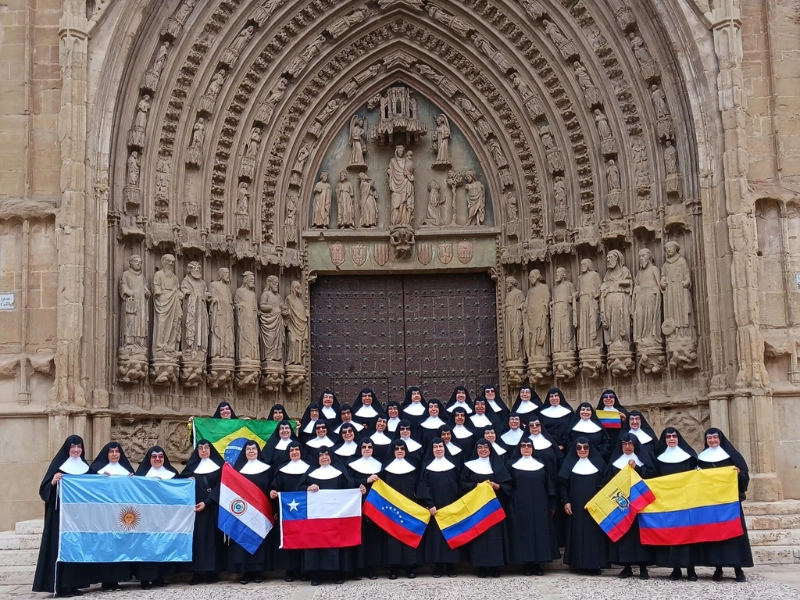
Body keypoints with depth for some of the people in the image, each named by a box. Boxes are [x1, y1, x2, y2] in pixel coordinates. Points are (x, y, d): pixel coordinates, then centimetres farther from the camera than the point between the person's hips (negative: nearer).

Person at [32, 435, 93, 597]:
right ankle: (61, 586, -8)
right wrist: (53, 481, -26)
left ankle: (74, 584, 10)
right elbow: (45, 488, -7)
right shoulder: (59, 464, -3)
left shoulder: (86, 467, 13)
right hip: (61, 513, -5)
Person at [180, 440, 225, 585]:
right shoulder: (192, 466, 13)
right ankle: (197, 572, -2)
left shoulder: (218, 466, 5)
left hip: (212, 508, -2)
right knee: (197, 537, -3)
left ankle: (211, 571, -2)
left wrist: (206, 502, -14)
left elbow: (220, 487, -4)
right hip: (195, 508, 2)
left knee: (211, 537, -4)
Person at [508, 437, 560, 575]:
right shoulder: (512, 465, 4)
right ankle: (526, 566, 1)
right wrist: (508, 504, -5)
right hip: (520, 506, -2)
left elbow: (549, 485, 10)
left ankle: (537, 565, 6)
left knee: (539, 532, 0)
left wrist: (552, 505, 5)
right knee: (523, 533, -4)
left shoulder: (541, 464, 10)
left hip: (539, 506, 2)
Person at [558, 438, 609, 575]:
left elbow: (606, 483, 6)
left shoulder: (598, 462, 5)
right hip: (576, 506, 0)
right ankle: (582, 564, 4)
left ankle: (594, 564, 3)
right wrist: (566, 501, -7)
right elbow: (562, 483, 2)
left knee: (595, 534, -1)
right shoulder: (570, 462, 4)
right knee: (579, 534, 0)